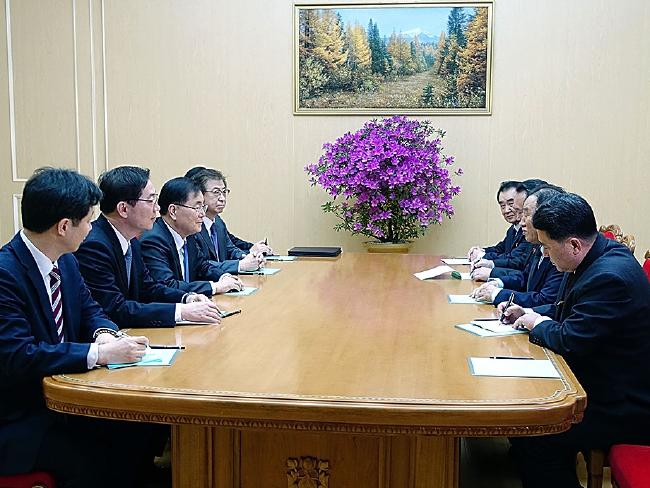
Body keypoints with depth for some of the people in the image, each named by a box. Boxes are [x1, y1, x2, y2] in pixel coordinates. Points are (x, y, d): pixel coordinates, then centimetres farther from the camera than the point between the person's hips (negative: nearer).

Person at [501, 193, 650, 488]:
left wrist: (537, 324, -6)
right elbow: (568, 309, 20)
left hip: (623, 409, -10)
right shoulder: (596, 259, 4)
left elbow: (569, 340, -24)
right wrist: (530, 313, 5)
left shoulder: (610, 276, -28)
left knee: (528, 435, -18)